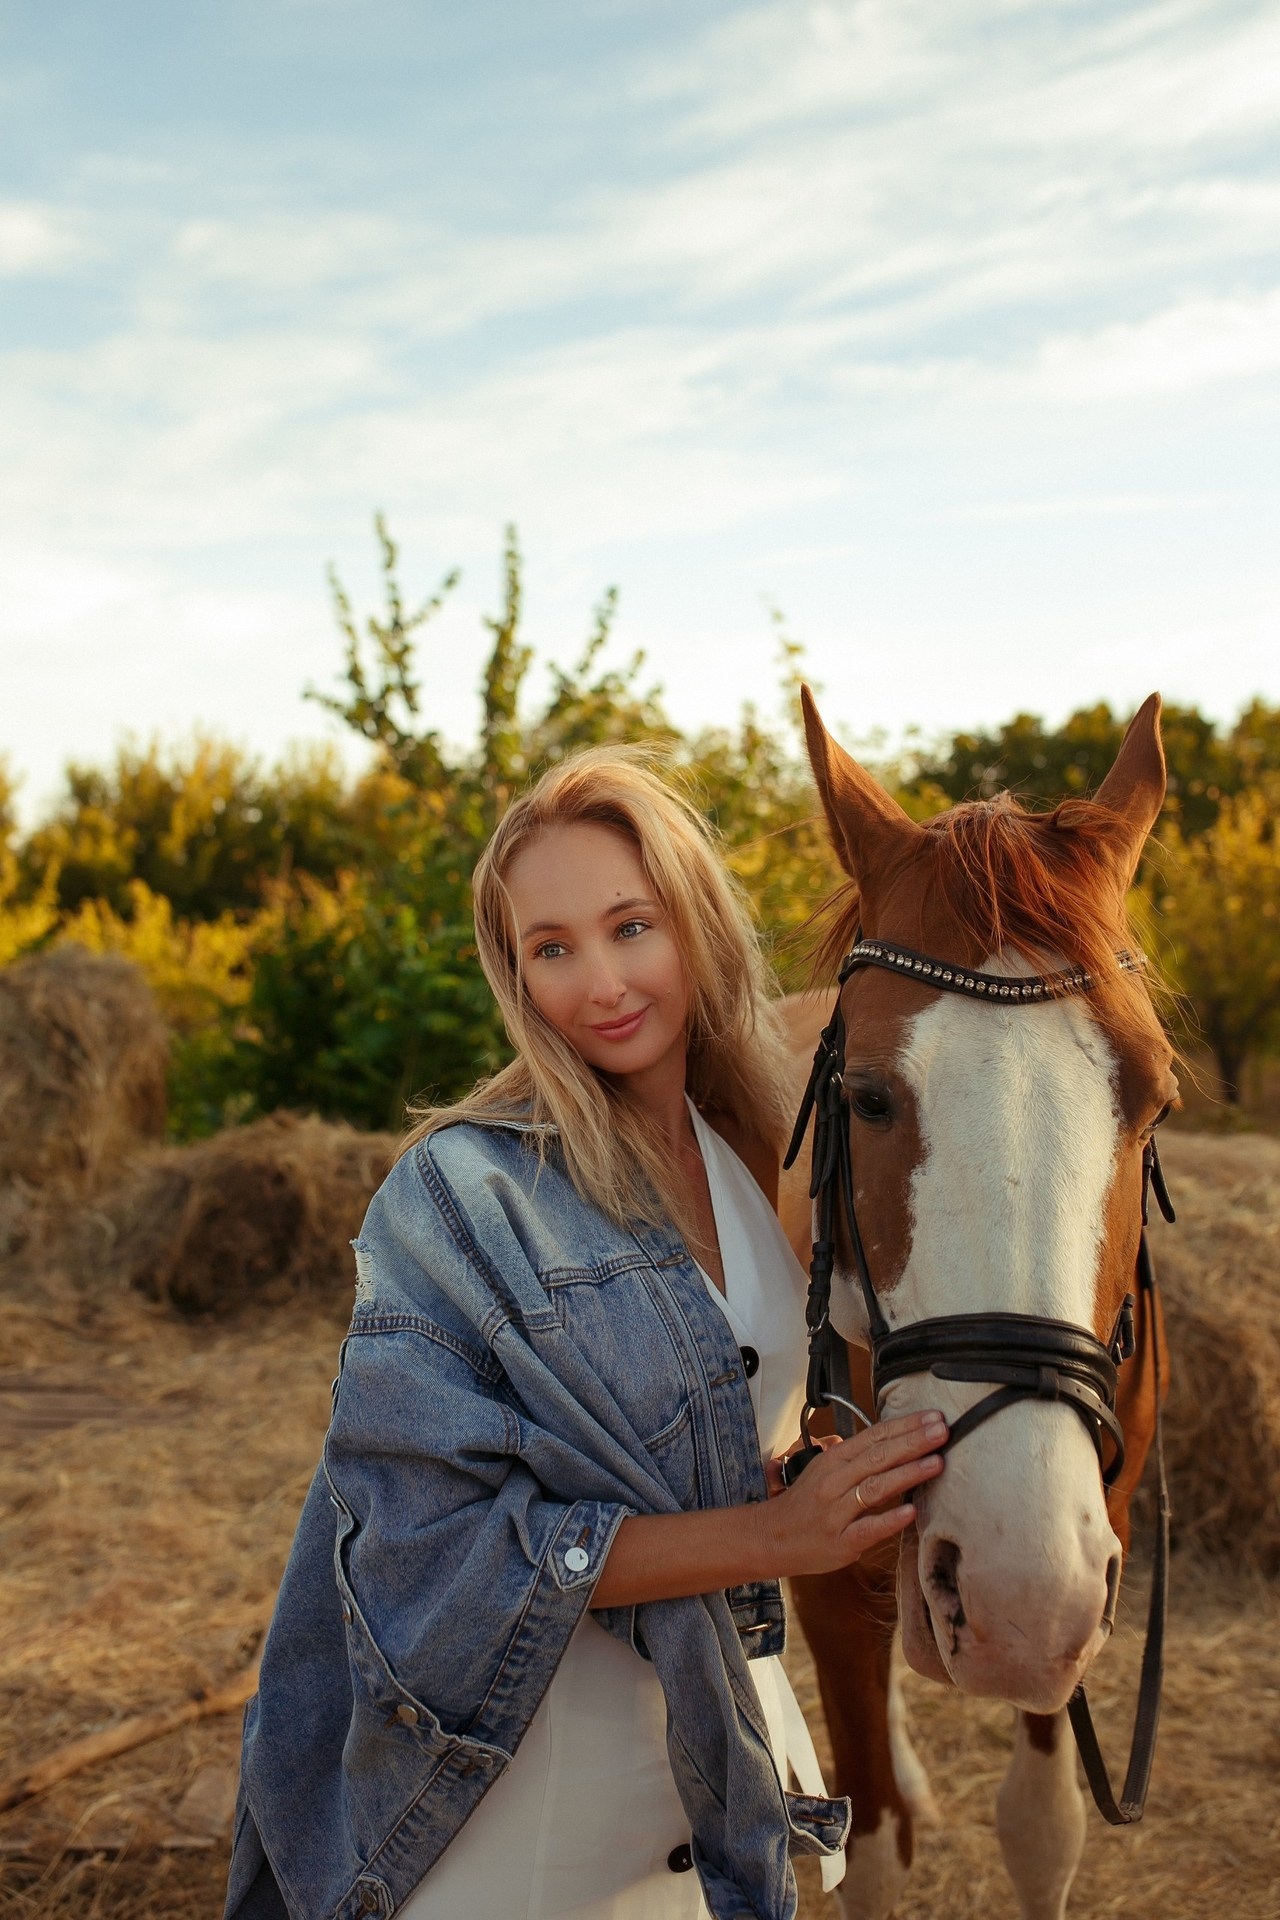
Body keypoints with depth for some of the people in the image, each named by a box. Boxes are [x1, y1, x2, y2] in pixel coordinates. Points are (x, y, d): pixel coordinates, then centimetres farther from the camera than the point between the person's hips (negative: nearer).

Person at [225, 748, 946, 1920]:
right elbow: (438, 1537, -22)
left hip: (730, 1730, 6)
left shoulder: (754, 1153, 2)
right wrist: (772, 1534, -26)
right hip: (528, 1775, -5)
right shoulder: (459, 1195, -17)